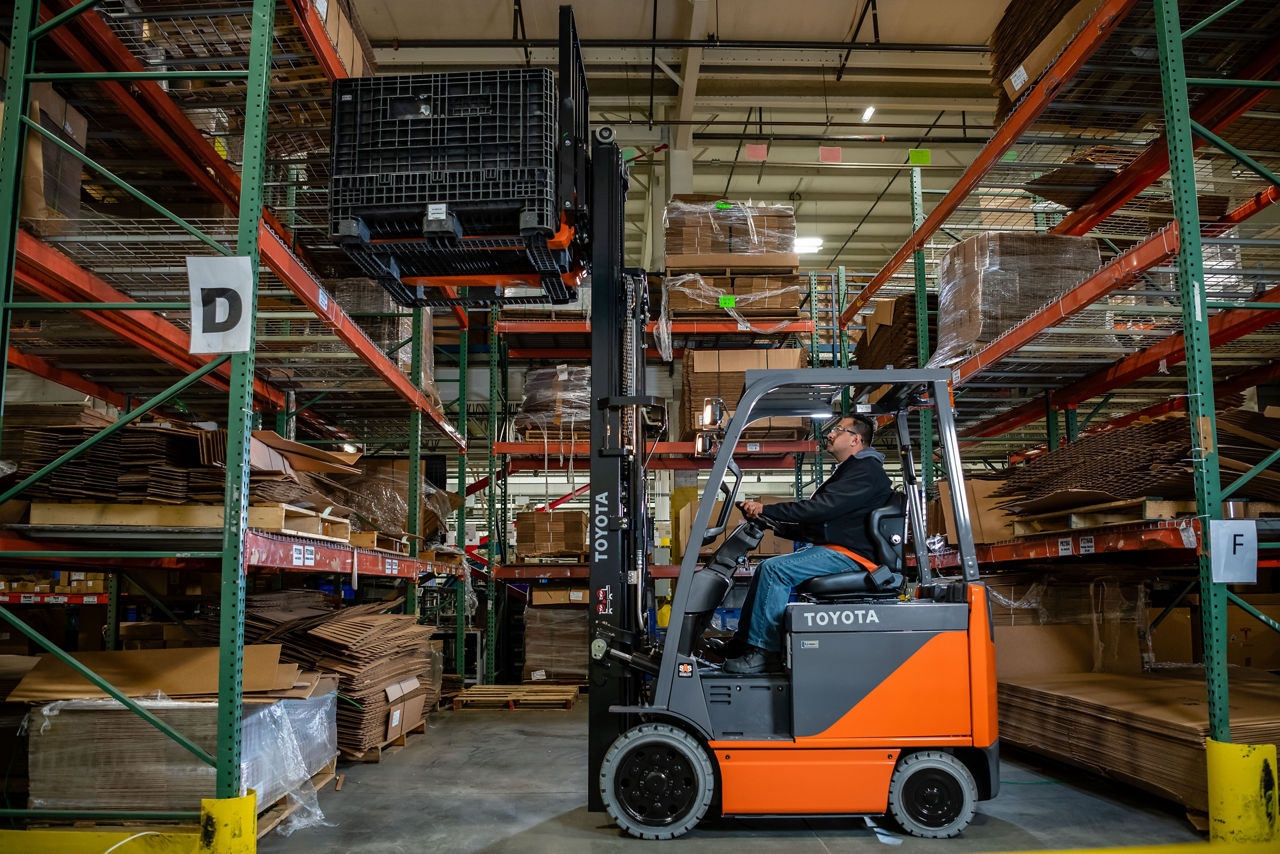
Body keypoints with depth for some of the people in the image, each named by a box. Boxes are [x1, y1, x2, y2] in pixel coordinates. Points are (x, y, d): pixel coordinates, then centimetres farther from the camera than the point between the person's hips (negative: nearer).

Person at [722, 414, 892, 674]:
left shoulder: (866, 471, -11)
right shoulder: (846, 471, 23)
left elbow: (822, 508, -24)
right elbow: (813, 526, 20)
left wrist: (767, 510, -22)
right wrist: (773, 525, 9)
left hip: (851, 556, -11)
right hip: (833, 551, 11)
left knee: (775, 569, -23)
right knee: (765, 568, 8)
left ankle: (763, 650, -18)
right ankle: (743, 640, 9)